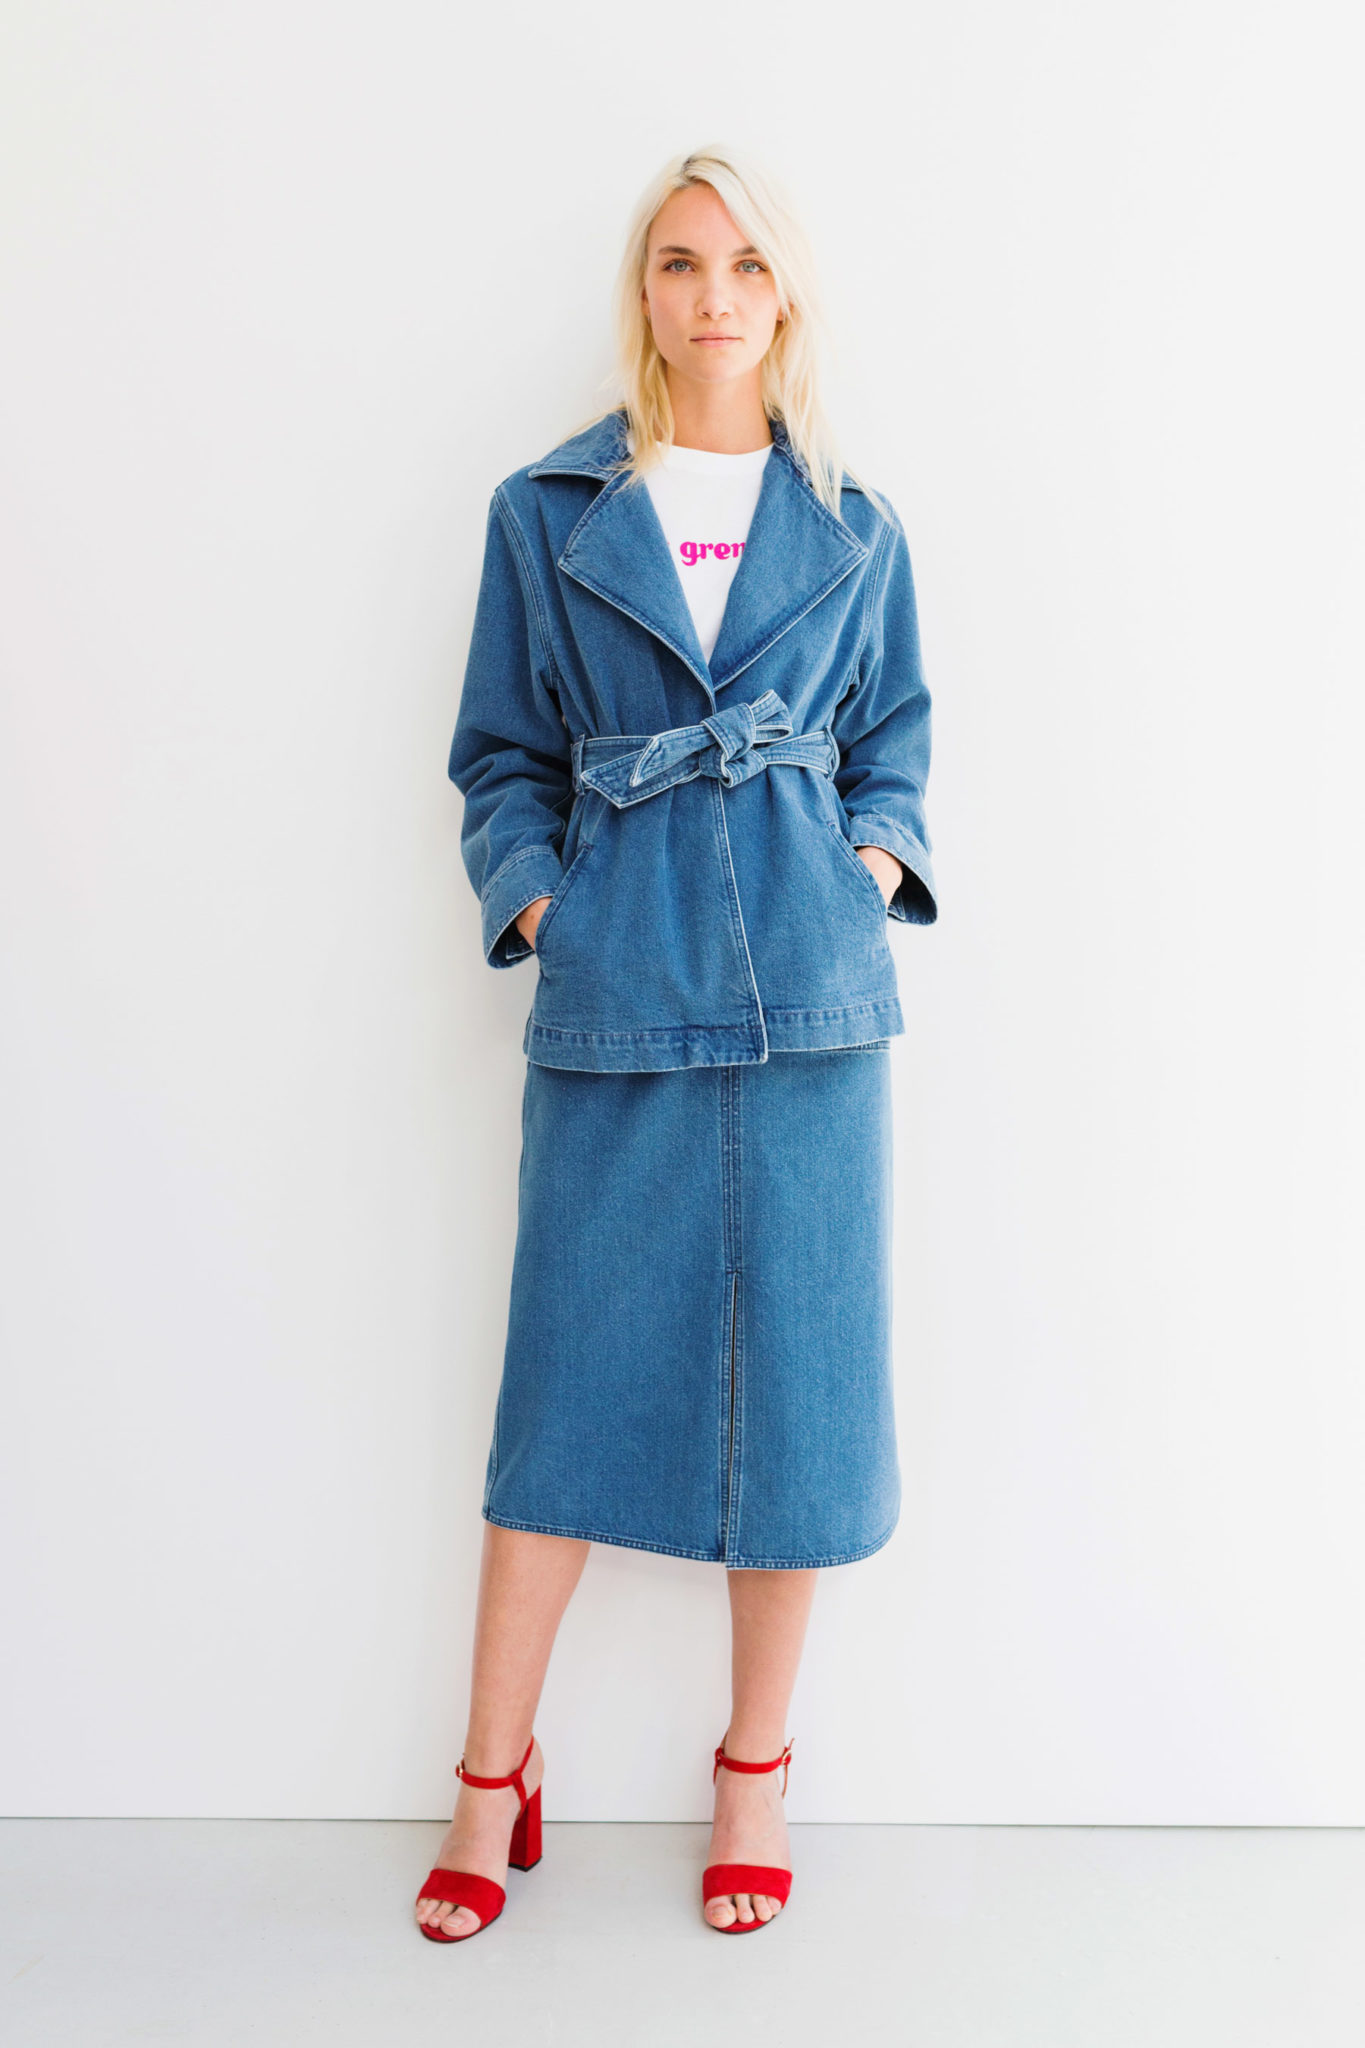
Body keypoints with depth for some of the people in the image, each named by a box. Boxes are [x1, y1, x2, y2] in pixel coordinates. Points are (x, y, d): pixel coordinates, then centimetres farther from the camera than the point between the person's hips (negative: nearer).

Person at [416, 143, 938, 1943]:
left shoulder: (855, 530, 10)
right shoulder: (546, 514, 7)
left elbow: (896, 740, 16)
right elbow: (503, 757, 9)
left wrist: (878, 855, -2)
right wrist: (533, 896, -6)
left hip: (810, 985, 1)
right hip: (615, 989, -1)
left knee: (795, 1369, 5)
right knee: (570, 1376, 4)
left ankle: (757, 1769, 24)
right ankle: (495, 1775, 20)